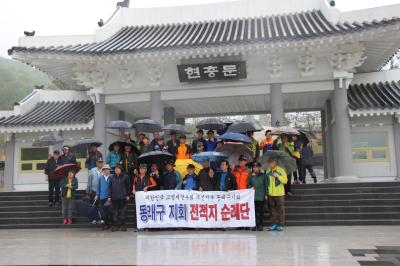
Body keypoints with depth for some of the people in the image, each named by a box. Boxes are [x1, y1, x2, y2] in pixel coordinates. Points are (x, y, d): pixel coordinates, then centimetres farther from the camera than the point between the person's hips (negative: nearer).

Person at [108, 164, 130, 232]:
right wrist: (109, 196, 6)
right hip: (114, 198, 3)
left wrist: (128, 195, 0)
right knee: (115, 212, 4)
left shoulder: (125, 177, 1)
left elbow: (128, 186, 4)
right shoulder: (112, 178, 9)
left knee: (122, 211, 0)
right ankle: (115, 225, 10)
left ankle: (123, 225, 7)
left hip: (123, 197, -3)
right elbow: (110, 187, 11)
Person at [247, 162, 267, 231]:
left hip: (261, 196, -2)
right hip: (253, 196, 2)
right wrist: (251, 187, -3)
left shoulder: (263, 175, 3)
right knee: (254, 211, 0)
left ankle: (260, 225, 7)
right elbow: (248, 184, 17)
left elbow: (266, 185, 4)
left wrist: (266, 194, -1)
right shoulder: (252, 176, 9)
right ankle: (255, 225, 7)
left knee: (260, 211, 0)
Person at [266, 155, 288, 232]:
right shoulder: (268, 171, 10)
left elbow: (285, 180, -8)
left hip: (279, 193, -5)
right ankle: (273, 224, 16)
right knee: (272, 209, 8)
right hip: (270, 193, 5)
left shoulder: (281, 170, -5)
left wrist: (278, 176, -21)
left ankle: (281, 225, 7)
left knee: (280, 209, 0)